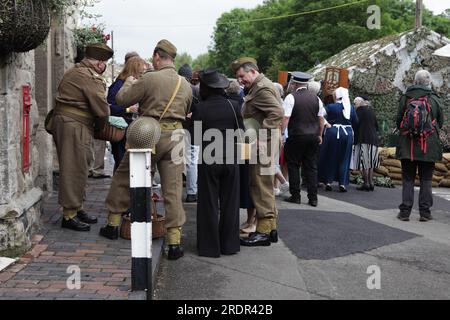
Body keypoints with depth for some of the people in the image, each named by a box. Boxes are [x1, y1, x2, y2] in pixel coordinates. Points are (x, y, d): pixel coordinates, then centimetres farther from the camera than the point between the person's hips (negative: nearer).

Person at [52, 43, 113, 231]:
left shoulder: (74, 72, 17)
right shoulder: (91, 78, -15)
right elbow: (102, 111, -18)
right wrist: (107, 112, 6)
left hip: (64, 121, 10)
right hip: (75, 127, -10)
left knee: (79, 169, 17)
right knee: (75, 170, -4)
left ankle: (77, 209, 27)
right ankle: (69, 215, 1)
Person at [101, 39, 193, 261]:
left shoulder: (149, 79, -9)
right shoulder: (186, 85, 7)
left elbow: (122, 99, -2)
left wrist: (128, 83, 17)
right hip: (174, 137, 3)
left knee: (123, 177, 18)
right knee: (172, 190, 4)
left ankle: (113, 224, 28)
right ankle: (174, 241, 1)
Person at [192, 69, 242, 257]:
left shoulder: (200, 109, -9)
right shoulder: (233, 106, -2)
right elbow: (241, 132, 3)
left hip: (208, 159, -2)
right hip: (230, 159, 2)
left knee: (209, 204, 6)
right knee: (229, 203, 11)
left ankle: (210, 247, 10)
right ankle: (229, 244, 17)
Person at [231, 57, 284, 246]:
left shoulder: (262, 89, -14)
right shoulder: (257, 87, 18)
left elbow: (277, 113, -25)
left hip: (263, 143, -11)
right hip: (260, 141, 11)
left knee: (262, 186, -6)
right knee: (265, 186, 14)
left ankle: (264, 231, -1)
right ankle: (271, 227, 22)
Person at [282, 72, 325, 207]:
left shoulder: (291, 97, -7)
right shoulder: (316, 98, 7)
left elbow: (285, 118, -13)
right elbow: (321, 119, 10)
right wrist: (319, 135, 19)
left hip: (296, 136, -4)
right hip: (313, 137, 4)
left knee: (293, 166, 8)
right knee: (311, 167, 8)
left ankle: (295, 196, 8)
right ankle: (313, 198, 7)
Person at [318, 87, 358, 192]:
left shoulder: (330, 107, -8)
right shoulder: (351, 107, 1)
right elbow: (356, 122, 5)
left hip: (332, 133, -2)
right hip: (347, 134, 2)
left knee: (329, 158, 10)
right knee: (344, 159, 9)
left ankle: (328, 182, 10)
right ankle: (342, 183, 5)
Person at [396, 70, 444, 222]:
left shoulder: (405, 98, -1)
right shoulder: (435, 99, -2)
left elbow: (398, 121, 5)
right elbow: (440, 123, 7)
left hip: (407, 145, 1)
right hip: (429, 146, -1)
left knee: (408, 179, 6)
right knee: (426, 180, 7)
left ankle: (405, 211, 5)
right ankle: (425, 212, 8)